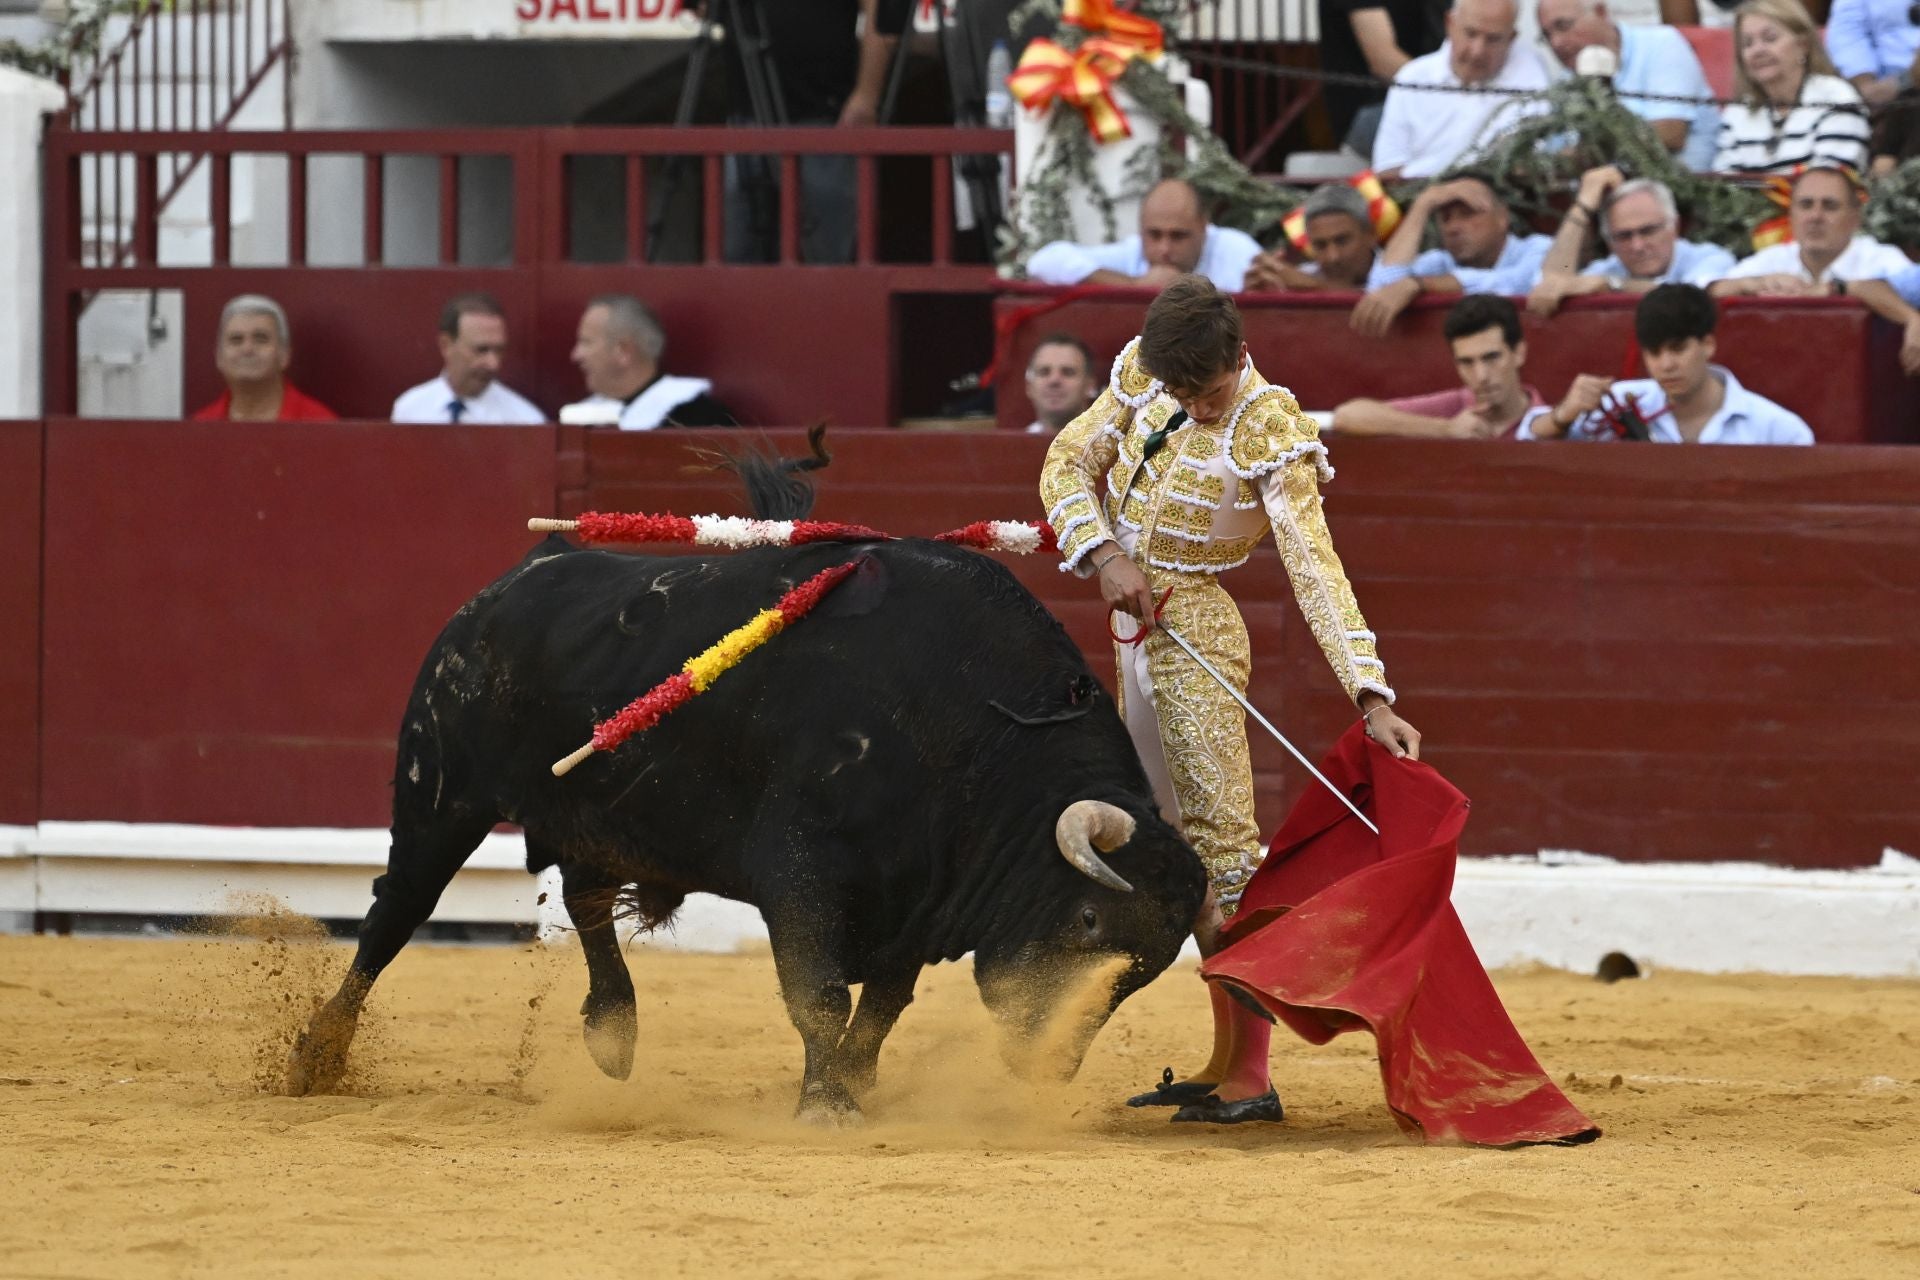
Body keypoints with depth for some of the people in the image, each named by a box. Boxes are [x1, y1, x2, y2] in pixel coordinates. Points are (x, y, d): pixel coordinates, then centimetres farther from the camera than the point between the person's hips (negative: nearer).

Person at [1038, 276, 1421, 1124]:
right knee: (1179, 847, 12)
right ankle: (1224, 1063, 19)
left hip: (1193, 634, -8)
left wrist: (1373, 700, -32)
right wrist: (1105, 554, -10)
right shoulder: (1141, 379, -1)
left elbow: (1315, 570, -25)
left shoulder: (1269, 435, -20)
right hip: (1134, 634, 8)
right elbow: (1069, 465, 9)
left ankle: (1252, 1077, -13)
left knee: (1222, 845, -12)